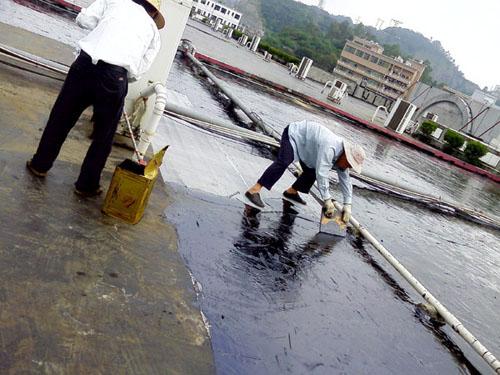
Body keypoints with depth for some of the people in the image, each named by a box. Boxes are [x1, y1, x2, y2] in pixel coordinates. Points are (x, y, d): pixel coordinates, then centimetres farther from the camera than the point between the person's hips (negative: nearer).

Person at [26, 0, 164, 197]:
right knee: (103, 137, 16)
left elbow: (84, 18, 14)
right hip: (115, 76, -1)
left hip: (85, 63, 2)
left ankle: (40, 164, 36)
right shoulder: (153, 30, 19)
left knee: (61, 117, 20)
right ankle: (87, 184, 27)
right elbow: (137, 72, 13)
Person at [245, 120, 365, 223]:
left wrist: (347, 206, -12)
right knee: (283, 163, -29)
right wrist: (327, 200, -38)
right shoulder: (329, 148, -36)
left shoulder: (342, 156, -8)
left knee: (311, 172, 5)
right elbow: (322, 174, -41)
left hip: (304, 146, 9)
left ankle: (291, 192, 25)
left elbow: (345, 181, -5)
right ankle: (254, 190, -33)